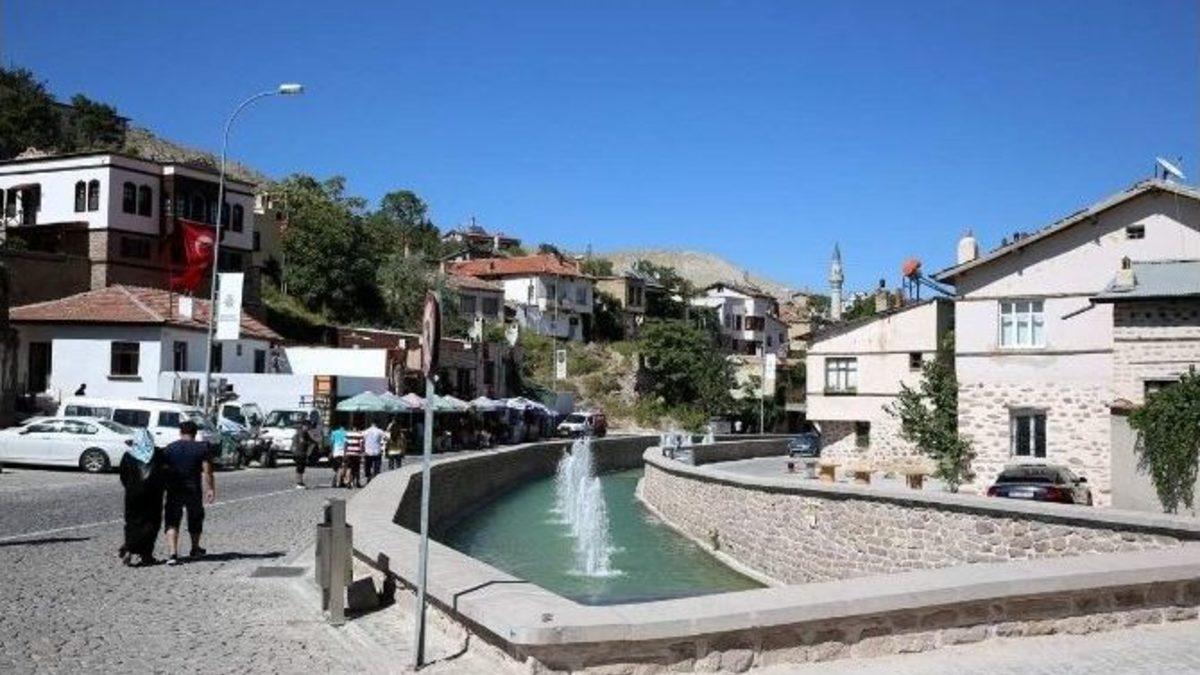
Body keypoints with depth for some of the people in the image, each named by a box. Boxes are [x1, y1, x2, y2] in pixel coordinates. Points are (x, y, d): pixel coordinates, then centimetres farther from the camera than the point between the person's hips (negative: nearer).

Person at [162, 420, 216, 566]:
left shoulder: (169, 448, 3)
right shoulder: (203, 448, -1)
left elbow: (164, 471, 2)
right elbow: (207, 471, -8)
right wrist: (210, 489, -6)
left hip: (174, 490, 0)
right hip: (194, 489, 0)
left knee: (172, 522, 2)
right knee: (195, 519, 18)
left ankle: (172, 553, -15)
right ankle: (195, 549, 35)